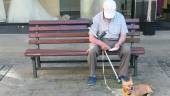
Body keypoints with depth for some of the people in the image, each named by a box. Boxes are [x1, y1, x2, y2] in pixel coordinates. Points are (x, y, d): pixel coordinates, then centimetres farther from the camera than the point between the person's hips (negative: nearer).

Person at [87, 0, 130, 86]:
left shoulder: (120, 17, -5)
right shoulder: (97, 18, -11)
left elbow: (123, 35, -3)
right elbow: (91, 37, -14)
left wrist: (118, 43, -25)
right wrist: (101, 44, -32)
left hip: (115, 41, 2)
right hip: (100, 41, -1)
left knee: (127, 49, -27)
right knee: (92, 50, -32)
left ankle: (122, 74, -10)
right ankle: (92, 75, -13)